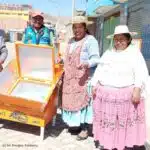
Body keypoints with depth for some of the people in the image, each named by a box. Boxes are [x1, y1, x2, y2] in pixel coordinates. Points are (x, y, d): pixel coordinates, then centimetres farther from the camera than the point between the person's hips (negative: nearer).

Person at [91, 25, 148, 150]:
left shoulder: (134, 52, -2)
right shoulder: (108, 53, 14)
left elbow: (141, 73, -10)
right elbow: (99, 70, 16)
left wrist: (137, 89, -20)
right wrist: (95, 85, 8)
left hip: (126, 95, -4)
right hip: (105, 93, 5)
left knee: (127, 121, 2)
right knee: (107, 120, 11)